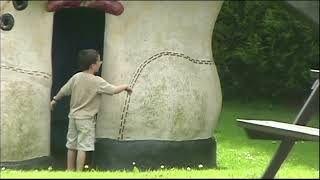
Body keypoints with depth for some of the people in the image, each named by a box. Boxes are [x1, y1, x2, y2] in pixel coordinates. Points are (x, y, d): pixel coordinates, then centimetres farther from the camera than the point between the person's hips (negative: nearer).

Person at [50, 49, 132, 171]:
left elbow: (63, 91, 10)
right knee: (83, 147, -4)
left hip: (73, 116, 7)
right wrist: (125, 87, 2)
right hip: (86, 119, -6)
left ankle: (69, 171, 23)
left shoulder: (76, 77, 0)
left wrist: (55, 100, 27)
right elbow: (114, 90, -17)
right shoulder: (97, 81, -17)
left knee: (71, 145, 14)